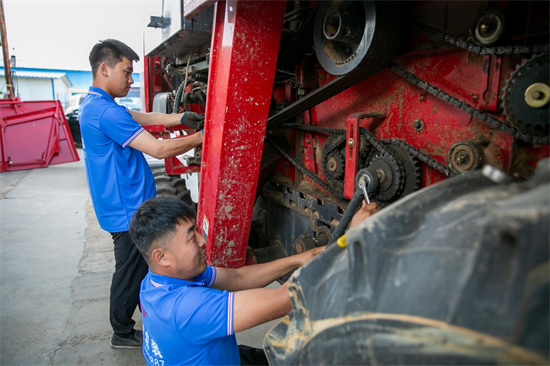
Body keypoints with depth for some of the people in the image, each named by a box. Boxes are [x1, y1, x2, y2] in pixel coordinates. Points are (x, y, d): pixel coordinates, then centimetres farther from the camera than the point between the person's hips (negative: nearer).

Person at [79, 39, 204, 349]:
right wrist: (203, 137, -18)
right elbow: (159, 149, -26)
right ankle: (123, 333, 28)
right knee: (130, 272, 7)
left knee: (143, 265, 22)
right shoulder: (105, 111, -23)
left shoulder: (96, 105, 11)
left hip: (129, 205, 10)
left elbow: (146, 119, 9)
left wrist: (181, 119, -4)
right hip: (127, 211, -10)